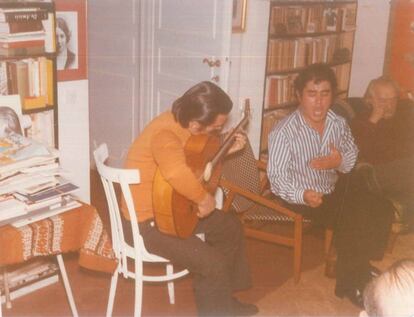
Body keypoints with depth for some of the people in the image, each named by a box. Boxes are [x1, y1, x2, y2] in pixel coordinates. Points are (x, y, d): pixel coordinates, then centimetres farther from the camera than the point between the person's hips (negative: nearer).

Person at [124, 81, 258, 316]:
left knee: (231, 227, 16)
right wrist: (205, 199, -34)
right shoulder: (165, 134, -31)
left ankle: (224, 298, 30)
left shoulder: (182, 123, -1)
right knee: (214, 264, -19)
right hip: (147, 221, -10)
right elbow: (178, 173, -52)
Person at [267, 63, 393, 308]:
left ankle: (362, 269, 16)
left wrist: (340, 162, -16)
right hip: (303, 196, -6)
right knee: (351, 222, -22)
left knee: (381, 211, -5)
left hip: (335, 189, 7)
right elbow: (277, 177, -21)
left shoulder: (339, 123, -4)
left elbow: (354, 156, 9)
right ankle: (350, 284, 2)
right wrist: (303, 195, -40)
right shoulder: (284, 132, -22)